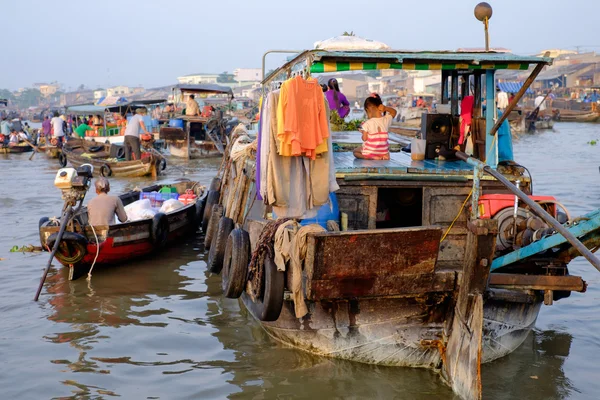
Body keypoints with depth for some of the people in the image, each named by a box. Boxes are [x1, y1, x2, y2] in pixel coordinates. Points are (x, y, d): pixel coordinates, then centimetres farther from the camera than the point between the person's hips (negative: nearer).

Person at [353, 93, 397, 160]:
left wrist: (363, 132, 6)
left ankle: (372, 157, -3)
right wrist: (386, 108, -5)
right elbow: (394, 112, 13)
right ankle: (383, 156, 7)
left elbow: (364, 139, -14)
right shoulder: (386, 120, -8)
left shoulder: (367, 123, -19)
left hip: (370, 151, -5)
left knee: (355, 152, 21)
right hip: (383, 151, 5)